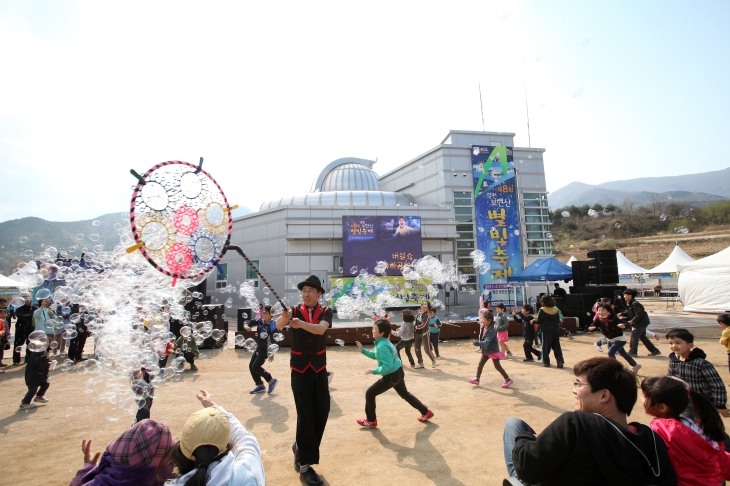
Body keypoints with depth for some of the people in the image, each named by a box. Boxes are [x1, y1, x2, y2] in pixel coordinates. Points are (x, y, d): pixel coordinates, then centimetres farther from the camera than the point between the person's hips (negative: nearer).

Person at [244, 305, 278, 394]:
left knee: (255, 367, -13)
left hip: (266, 350, -8)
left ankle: (271, 380, 5)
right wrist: (246, 326, -25)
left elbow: (274, 340, -21)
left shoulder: (272, 325, -22)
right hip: (258, 348, 8)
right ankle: (260, 386, 24)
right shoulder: (260, 321, -4)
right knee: (251, 366, 9)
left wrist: (272, 354, -21)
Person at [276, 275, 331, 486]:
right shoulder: (294, 310, -5)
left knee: (322, 412, 10)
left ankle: (301, 446, 34)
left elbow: (320, 329, -27)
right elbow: (278, 326, -25)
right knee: (305, 414, -2)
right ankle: (304, 465, 8)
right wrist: (284, 317, -48)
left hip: (319, 369, 2)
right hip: (299, 370, -2)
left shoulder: (325, 311, -5)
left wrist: (302, 324, -45)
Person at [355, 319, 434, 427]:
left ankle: (371, 420, 18)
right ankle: (426, 412, 38)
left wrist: (373, 371, -22)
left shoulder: (382, 346, -27)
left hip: (391, 376, -10)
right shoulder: (383, 342, 3)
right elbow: (375, 356, 16)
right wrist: (363, 350, 9)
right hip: (397, 373, 10)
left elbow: (388, 365, -29)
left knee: (369, 394, 2)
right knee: (405, 394, 27)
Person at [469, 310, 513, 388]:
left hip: (493, 351, -8)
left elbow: (486, 342, -36)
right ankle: (477, 379, 20)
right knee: (480, 364, 10)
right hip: (486, 351, 8)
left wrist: (476, 343, -40)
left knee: (497, 366, 3)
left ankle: (508, 380, 18)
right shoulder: (483, 327, -1)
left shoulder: (491, 330, -28)